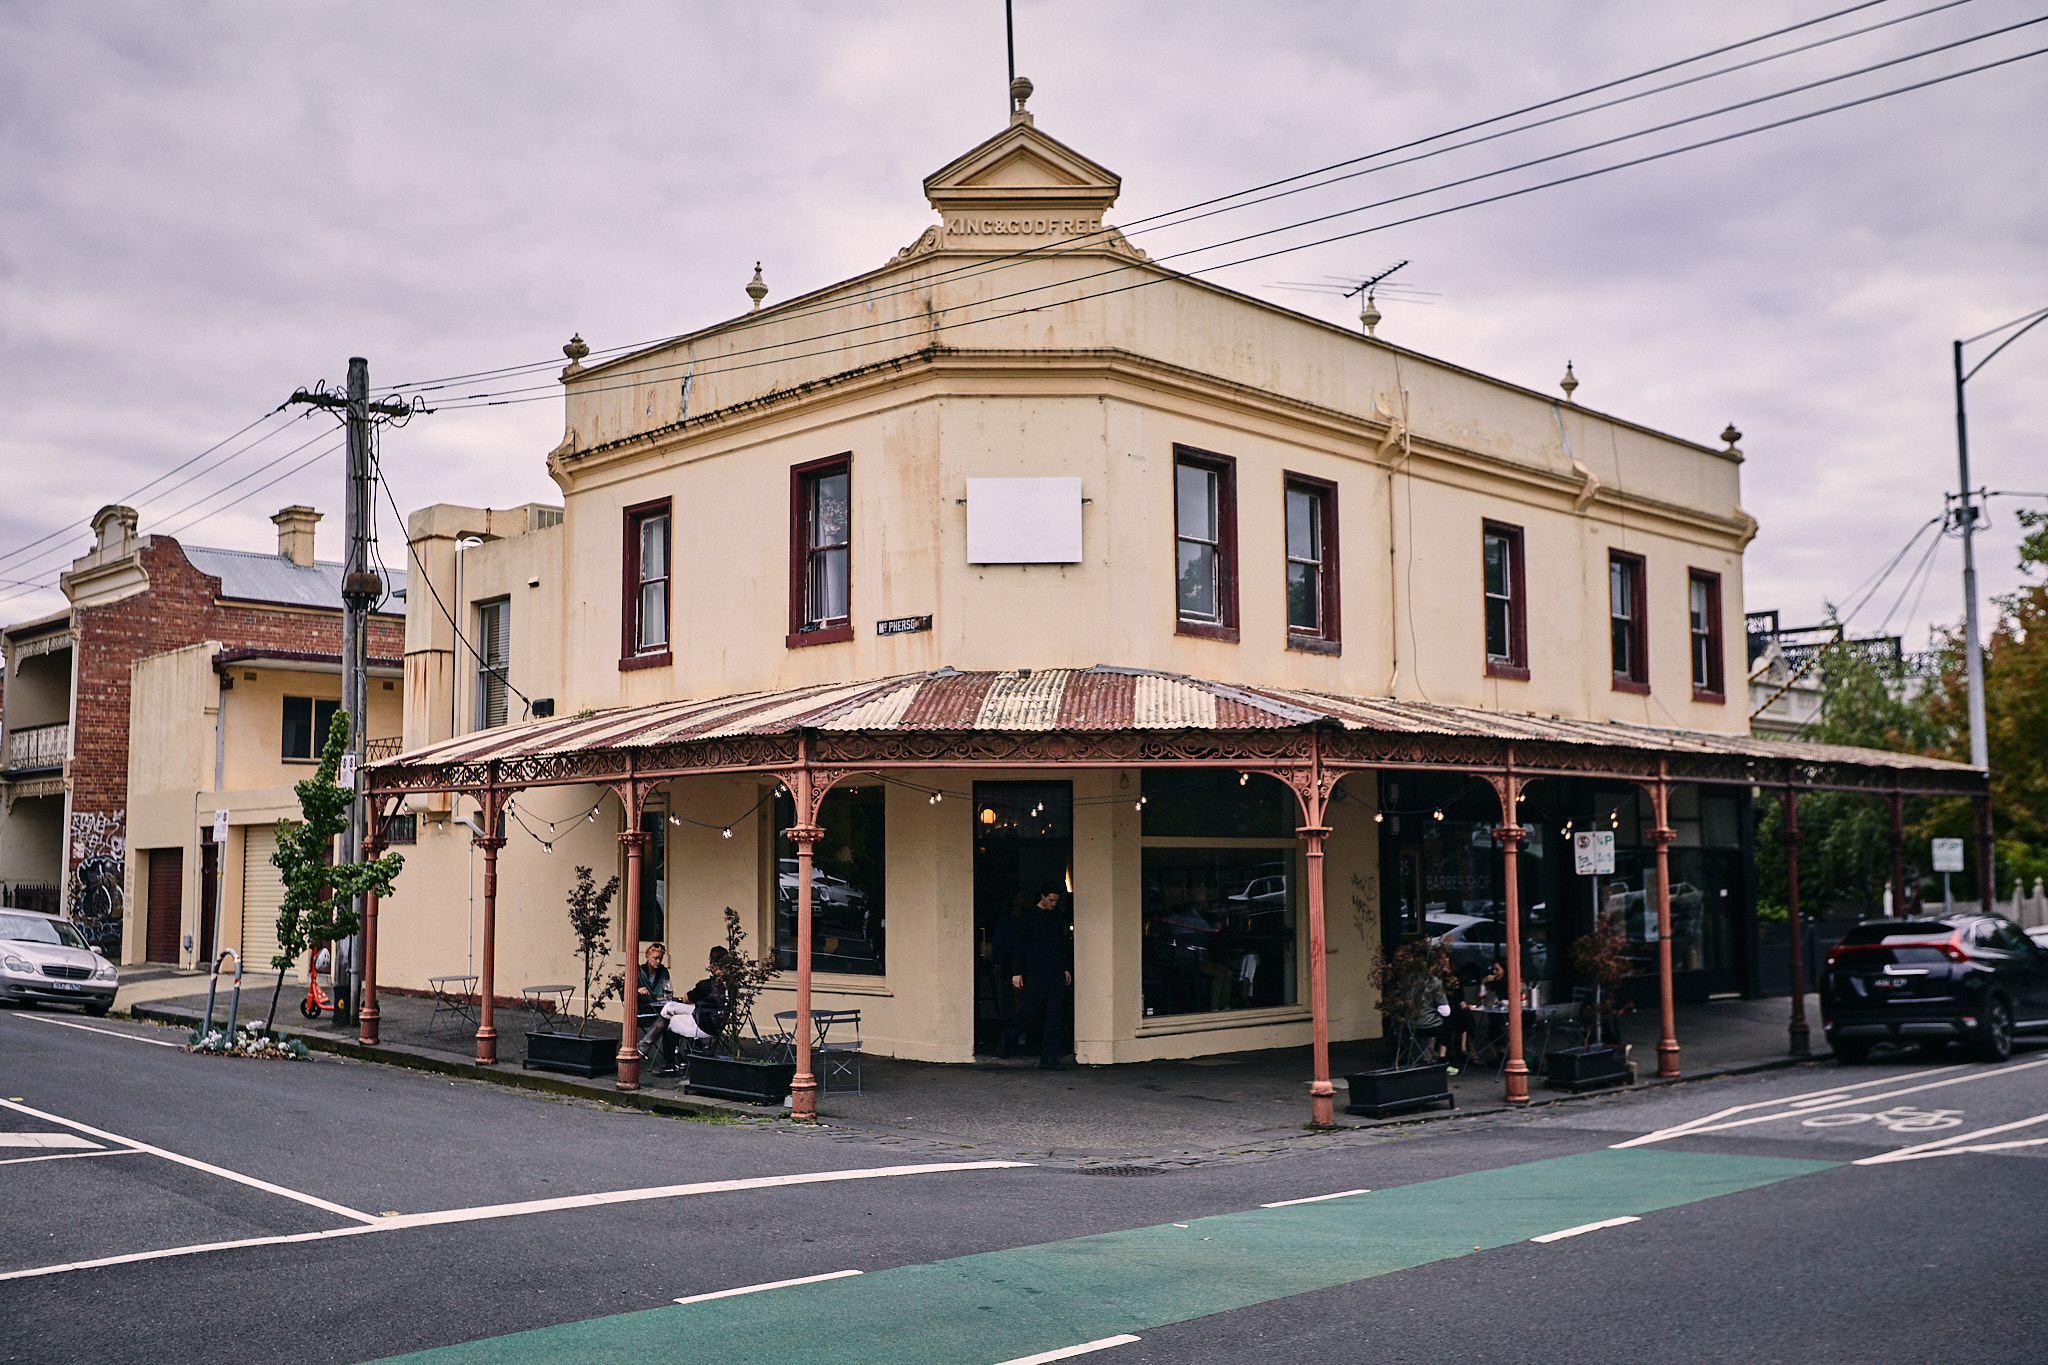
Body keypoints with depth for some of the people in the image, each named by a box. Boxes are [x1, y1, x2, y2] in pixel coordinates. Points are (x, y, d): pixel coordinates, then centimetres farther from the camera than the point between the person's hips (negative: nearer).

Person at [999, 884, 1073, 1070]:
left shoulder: (1058, 916, 14)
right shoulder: (1029, 916, -2)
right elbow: (1020, 945, -3)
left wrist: (1066, 969, 16)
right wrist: (1017, 972, -7)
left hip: (1056, 974, 5)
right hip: (1035, 973, -5)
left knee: (1055, 1016, 0)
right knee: (1030, 1011, -7)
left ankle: (1049, 1058, 3)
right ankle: (1007, 1039, 18)